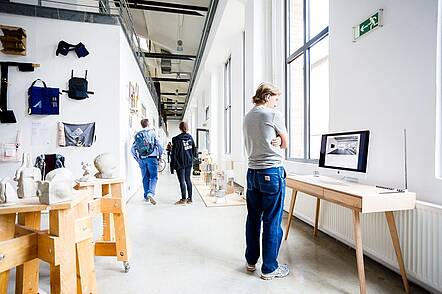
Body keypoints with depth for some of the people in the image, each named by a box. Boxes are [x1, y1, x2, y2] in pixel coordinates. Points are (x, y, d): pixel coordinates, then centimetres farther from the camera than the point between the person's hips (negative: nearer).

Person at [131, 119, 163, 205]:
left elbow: (133, 148, 9)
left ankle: (146, 196, 20)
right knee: (153, 177, -1)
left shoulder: (137, 135, 9)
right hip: (152, 158, -4)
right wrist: (160, 155, 8)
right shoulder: (152, 132, -2)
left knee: (145, 177, 13)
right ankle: (151, 193, -20)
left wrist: (137, 159, 18)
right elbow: (159, 145, -5)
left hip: (142, 159, 4)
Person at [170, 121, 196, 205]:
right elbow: (194, 149, 11)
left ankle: (183, 199, 8)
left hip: (180, 163, -5)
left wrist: (172, 166, -6)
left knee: (182, 181, 1)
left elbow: (174, 153, -11)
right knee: (188, 180, 12)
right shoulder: (190, 137, 3)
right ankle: (190, 198, 18)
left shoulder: (176, 139, -12)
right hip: (189, 163, 5)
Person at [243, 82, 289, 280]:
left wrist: (273, 141, 1)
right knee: (272, 221, 4)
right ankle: (269, 269, 18)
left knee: (253, 218, 16)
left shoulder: (247, 118, 13)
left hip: (252, 172, 7)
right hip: (272, 172, -7)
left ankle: (251, 261, 31)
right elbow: (285, 143, 2)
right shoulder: (274, 115, -7)